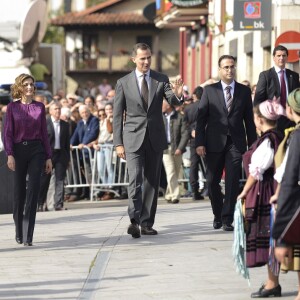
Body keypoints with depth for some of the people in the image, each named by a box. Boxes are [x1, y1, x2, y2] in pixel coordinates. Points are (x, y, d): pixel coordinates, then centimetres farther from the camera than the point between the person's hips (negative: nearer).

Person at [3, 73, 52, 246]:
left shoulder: (40, 107, 6)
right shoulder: (12, 107, 3)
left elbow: (44, 133, 8)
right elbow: (8, 133, 0)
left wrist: (48, 157, 5)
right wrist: (10, 154, -11)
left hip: (36, 150, 0)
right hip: (18, 150, 0)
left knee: (33, 190, -10)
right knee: (19, 192, 8)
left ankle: (28, 236, -11)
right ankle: (19, 233, 24)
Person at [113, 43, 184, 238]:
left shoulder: (161, 80, 5)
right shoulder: (124, 83, 1)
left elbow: (173, 102, -8)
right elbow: (117, 115, 2)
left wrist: (178, 95, -33)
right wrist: (118, 143, -3)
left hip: (155, 139, 3)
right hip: (133, 139, -3)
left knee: (152, 181, 7)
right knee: (136, 179, -16)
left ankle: (147, 223, 13)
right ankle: (134, 221, -24)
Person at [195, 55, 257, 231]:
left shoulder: (244, 91, 8)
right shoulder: (209, 90, 5)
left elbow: (249, 119, 10)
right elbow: (201, 118, 2)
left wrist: (252, 144, 6)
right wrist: (200, 142, -6)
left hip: (236, 143, 0)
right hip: (215, 142, 0)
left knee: (233, 182, -7)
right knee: (212, 181, 5)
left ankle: (227, 219, -1)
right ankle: (218, 215, 25)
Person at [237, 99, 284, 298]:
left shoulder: (267, 141, -17)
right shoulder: (279, 138, 9)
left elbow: (256, 172, -15)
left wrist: (245, 192, -5)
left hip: (264, 194, -9)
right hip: (272, 193, 9)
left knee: (267, 238, -3)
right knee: (269, 239, 13)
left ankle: (273, 284, 1)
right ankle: (272, 282, 18)